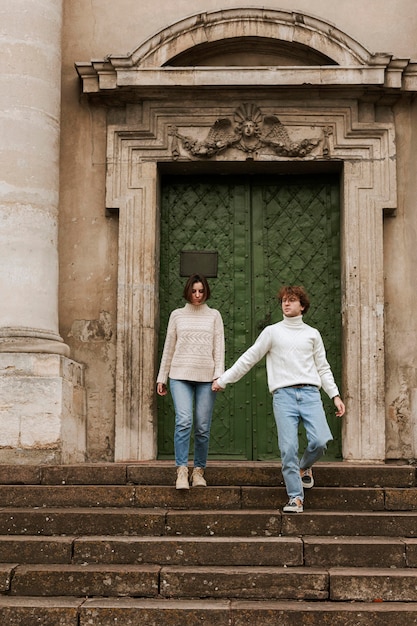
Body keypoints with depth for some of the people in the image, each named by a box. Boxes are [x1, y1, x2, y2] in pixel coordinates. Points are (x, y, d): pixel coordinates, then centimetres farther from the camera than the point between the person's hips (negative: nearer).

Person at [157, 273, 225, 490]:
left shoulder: (214, 315, 11)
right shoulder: (177, 315, 12)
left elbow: (219, 347, 6)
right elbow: (168, 348, 14)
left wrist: (219, 374, -6)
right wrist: (161, 377, 11)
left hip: (206, 377, 1)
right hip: (180, 375, 0)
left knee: (203, 427, -1)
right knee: (183, 421, -17)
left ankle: (199, 470, 12)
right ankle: (181, 470, -15)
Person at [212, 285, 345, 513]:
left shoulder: (312, 334, 17)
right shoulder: (272, 332, 12)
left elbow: (323, 369, 19)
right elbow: (249, 359, 13)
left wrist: (335, 395, 10)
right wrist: (223, 379, 9)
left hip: (310, 393, 1)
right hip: (283, 394, -1)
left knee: (320, 440, -16)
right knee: (288, 447, -11)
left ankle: (304, 467, 16)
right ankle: (295, 497, -1)